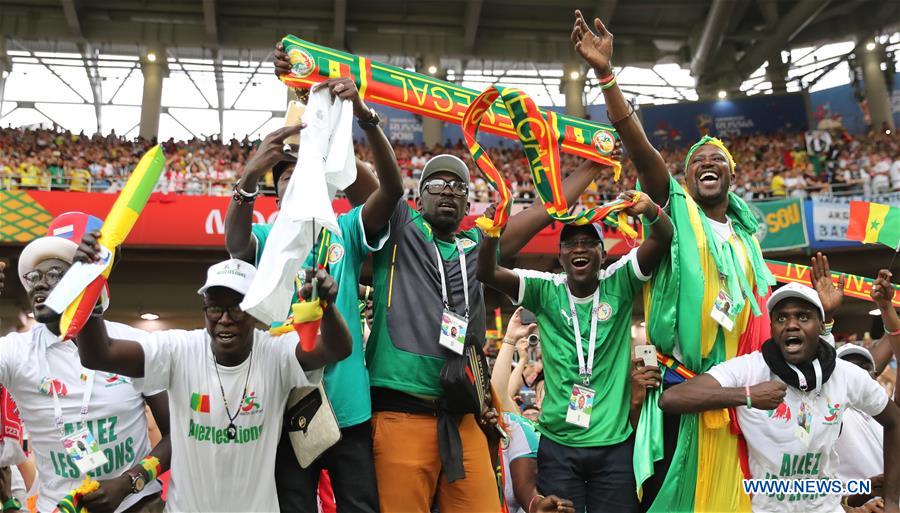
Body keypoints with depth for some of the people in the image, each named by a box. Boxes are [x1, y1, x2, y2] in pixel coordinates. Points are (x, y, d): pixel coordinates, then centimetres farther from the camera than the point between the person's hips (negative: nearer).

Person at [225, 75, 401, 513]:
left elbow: (392, 190, -10)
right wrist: (250, 176, -36)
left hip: (349, 405, 1)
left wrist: (365, 117, -25)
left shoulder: (345, 232, 6)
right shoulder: (266, 239, 5)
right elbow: (235, 242, -18)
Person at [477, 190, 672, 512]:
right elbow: (487, 273, -12)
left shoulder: (619, 284, -2)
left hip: (614, 443, 0)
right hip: (557, 444, 0)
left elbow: (662, 241, -14)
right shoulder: (545, 290, -1)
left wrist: (651, 211, -36)